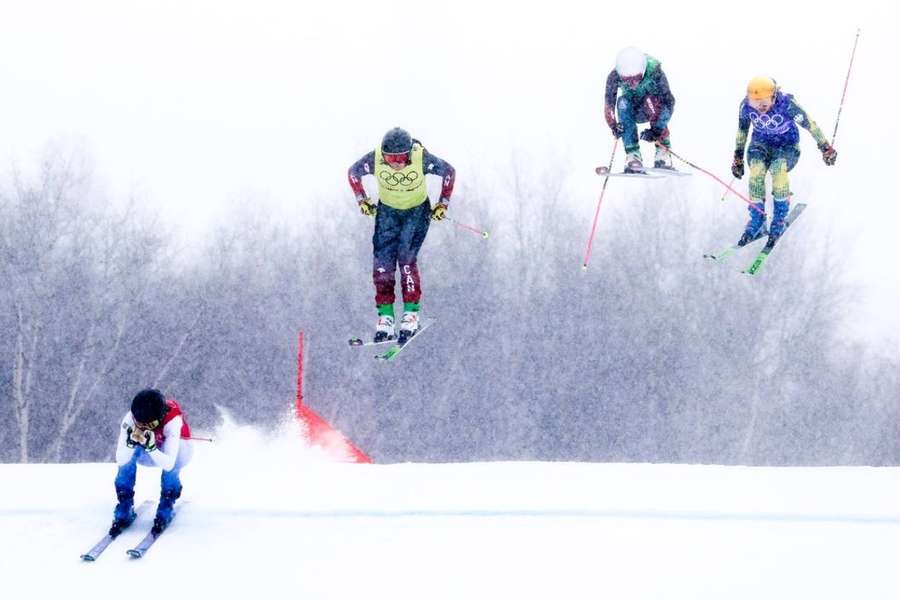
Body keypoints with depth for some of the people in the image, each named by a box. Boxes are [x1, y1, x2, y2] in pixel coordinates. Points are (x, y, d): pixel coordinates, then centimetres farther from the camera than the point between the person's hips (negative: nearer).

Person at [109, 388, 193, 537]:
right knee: (129, 453, -30)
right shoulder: (130, 419, -31)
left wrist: (150, 446, -59)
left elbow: (168, 464, -44)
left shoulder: (173, 420, -39)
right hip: (149, 455, 3)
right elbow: (120, 460, -33)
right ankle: (124, 511, -17)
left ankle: (166, 509, -14)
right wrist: (131, 442, -51)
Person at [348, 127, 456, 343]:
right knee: (383, 262, -7)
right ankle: (385, 316, 1)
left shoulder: (422, 159, -30)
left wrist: (443, 204, -6)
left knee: (406, 258, -17)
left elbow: (449, 172, -11)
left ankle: (411, 313, -6)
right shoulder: (375, 159, -26)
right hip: (387, 211, 2)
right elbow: (353, 173, -4)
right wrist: (362, 201, -3)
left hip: (417, 211, -2)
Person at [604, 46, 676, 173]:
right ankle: (633, 155, -32)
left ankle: (663, 152, -25)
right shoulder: (614, 77, -27)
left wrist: (657, 130, -42)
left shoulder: (654, 71, -33)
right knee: (623, 102, -31)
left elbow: (669, 101, -33)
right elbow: (609, 105, -23)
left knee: (652, 99, -35)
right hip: (636, 112, 2)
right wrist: (614, 126, -41)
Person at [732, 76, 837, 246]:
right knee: (756, 171, -30)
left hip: (787, 147, -3)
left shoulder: (786, 104, -29)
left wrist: (825, 147, -4)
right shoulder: (746, 105, -18)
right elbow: (742, 128, 2)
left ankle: (779, 220, -16)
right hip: (761, 144, 3)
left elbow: (808, 123, -14)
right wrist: (738, 156, 9)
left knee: (778, 169, -35)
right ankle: (757, 221, -16)